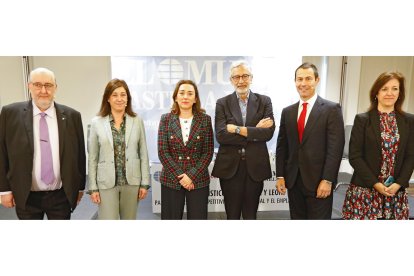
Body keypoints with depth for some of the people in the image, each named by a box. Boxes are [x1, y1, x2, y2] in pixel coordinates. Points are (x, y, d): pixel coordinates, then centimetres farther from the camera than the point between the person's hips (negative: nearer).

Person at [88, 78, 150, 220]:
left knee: (129, 219, 14)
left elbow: (143, 154, 2)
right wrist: (93, 187, -2)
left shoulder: (137, 121, 1)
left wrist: (145, 183, 0)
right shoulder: (97, 122, -1)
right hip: (106, 183, -1)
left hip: (132, 182, 1)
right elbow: (92, 158, 1)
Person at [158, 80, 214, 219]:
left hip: (198, 180, 0)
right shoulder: (166, 119, 1)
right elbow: (163, 152, -3)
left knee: (198, 217, 6)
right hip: (171, 180, 0)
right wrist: (179, 176, -10)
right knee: (172, 217, 9)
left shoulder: (205, 120, 1)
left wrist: (192, 176, -11)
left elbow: (208, 152, -2)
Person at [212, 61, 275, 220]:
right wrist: (254, 132, -13)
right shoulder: (222, 103, 2)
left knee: (251, 215, 14)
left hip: (255, 167, 1)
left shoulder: (264, 101, 4)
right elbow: (220, 135, -11)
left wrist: (238, 129, -14)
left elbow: (268, 132, -9)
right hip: (230, 167, 0)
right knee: (232, 215, 12)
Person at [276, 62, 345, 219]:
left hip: (318, 181, -4)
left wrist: (327, 180, -14)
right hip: (293, 180, 4)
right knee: (296, 218, 14)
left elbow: (335, 148, -9)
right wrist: (280, 176, 4)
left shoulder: (332, 109, -4)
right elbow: (282, 146, 9)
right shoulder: (287, 112, 9)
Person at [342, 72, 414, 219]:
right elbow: (355, 156, -6)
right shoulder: (362, 119, -3)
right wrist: (375, 184, -11)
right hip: (364, 190, -2)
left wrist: (399, 184, -7)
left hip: (396, 191, 3)